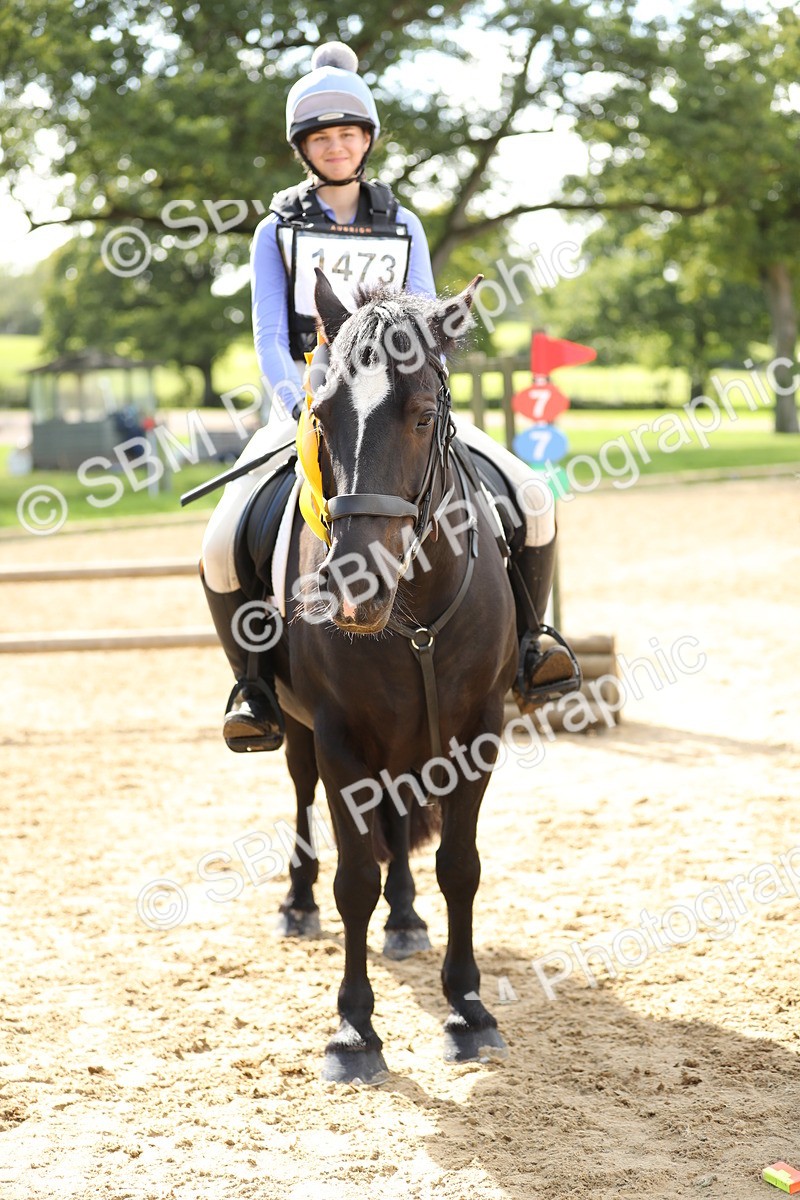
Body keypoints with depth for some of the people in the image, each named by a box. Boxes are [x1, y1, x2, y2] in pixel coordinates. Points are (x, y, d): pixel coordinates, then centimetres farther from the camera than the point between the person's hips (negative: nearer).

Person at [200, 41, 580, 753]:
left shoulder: (404, 229, 12)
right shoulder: (278, 233, 6)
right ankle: (255, 685, -4)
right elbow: (270, 339, -1)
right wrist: (306, 407, -19)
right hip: (304, 406, -2)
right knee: (222, 547, -25)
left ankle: (521, 648, 0)